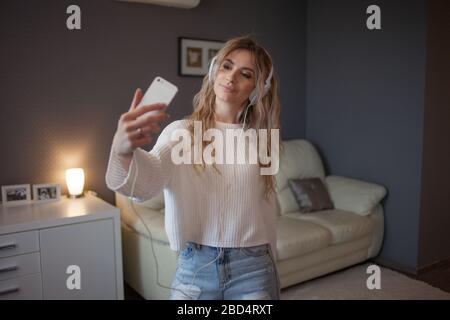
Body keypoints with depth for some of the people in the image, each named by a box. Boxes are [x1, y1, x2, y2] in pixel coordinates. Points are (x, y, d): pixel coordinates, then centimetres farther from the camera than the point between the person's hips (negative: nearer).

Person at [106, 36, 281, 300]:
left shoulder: (260, 140, 0)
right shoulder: (180, 132, -6)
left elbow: (267, 213, 8)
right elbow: (146, 184, -24)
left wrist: (271, 277, 14)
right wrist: (123, 150, -45)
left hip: (251, 269, 1)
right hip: (195, 267, -1)